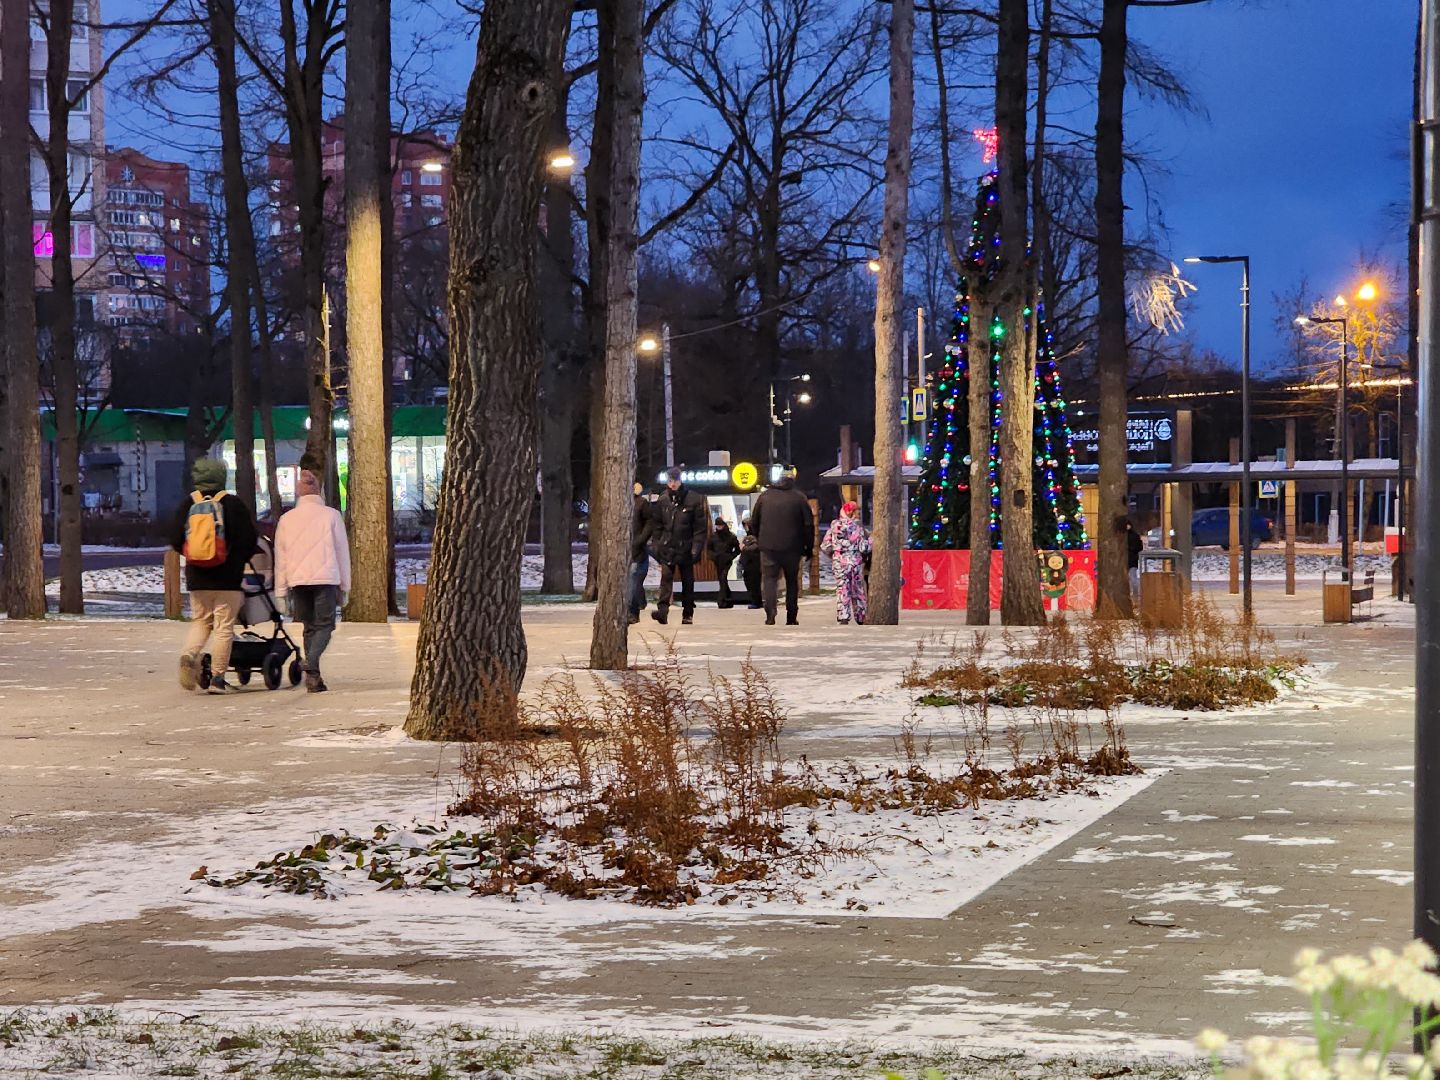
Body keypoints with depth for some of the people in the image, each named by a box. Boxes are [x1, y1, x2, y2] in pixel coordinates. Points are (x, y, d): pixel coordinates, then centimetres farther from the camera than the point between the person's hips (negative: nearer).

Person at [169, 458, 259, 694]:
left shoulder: (188, 505, 2)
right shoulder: (233, 504, -6)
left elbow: (175, 541, 3)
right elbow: (249, 541, -7)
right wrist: (240, 560, 12)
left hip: (196, 577, 3)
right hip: (228, 578, -3)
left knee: (200, 621, 17)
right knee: (224, 626, 2)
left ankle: (189, 655, -11)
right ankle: (217, 678, 0)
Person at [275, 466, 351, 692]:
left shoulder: (287, 519, 9)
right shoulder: (331, 515, 2)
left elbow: (280, 557, 10)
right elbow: (342, 551, 4)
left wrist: (281, 592, 15)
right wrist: (344, 587, 11)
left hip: (297, 580, 3)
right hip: (326, 578, -3)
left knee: (310, 627, 12)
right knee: (325, 625, 0)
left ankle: (313, 677, 7)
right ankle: (311, 663, -25)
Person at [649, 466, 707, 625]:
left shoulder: (694, 499, -3)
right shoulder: (662, 500, 5)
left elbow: (700, 527, -4)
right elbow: (657, 525, 11)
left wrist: (696, 548, -11)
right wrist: (655, 545, 3)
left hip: (685, 548, -1)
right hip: (667, 548, 1)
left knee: (687, 581, 8)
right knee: (666, 577, -14)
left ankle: (688, 614, 18)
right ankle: (662, 610, -24)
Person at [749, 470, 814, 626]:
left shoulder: (765, 496, 6)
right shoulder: (799, 497, 1)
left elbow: (753, 524, 11)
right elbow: (808, 524, -2)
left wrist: (761, 540, 23)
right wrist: (809, 547, 6)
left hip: (768, 547, 0)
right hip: (792, 548, 0)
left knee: (770, 580, 0)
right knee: (792, 581, 13)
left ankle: (770, 615, -21)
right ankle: (791, 618, 13)